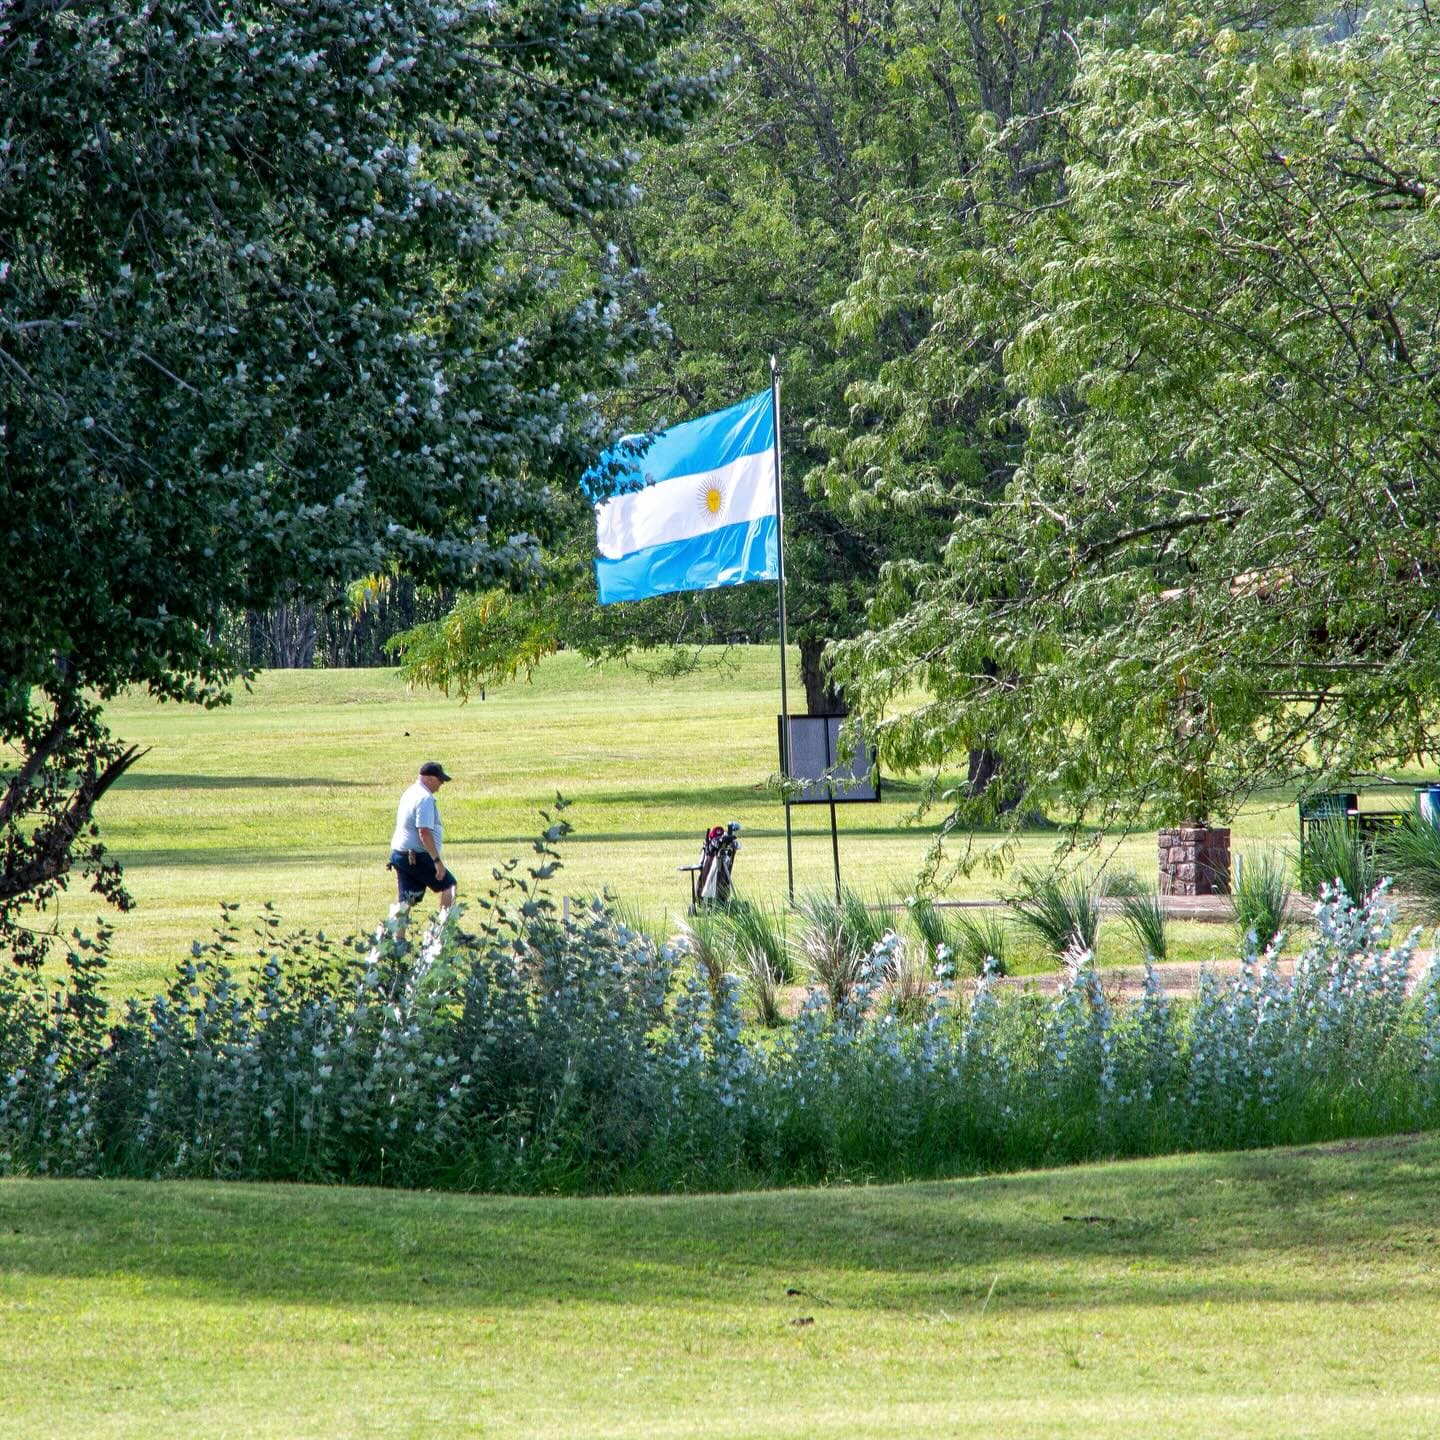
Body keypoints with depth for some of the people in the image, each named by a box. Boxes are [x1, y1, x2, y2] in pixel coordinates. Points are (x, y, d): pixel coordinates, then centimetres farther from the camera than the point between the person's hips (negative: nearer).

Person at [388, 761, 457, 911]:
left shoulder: (409, 794, 14)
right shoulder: (425, 798, -17)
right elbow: (424, 832, -24)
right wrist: (437, 860, -23)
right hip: (419, 857, -9)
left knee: (406, 900, 7)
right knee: (449, 885, 7)